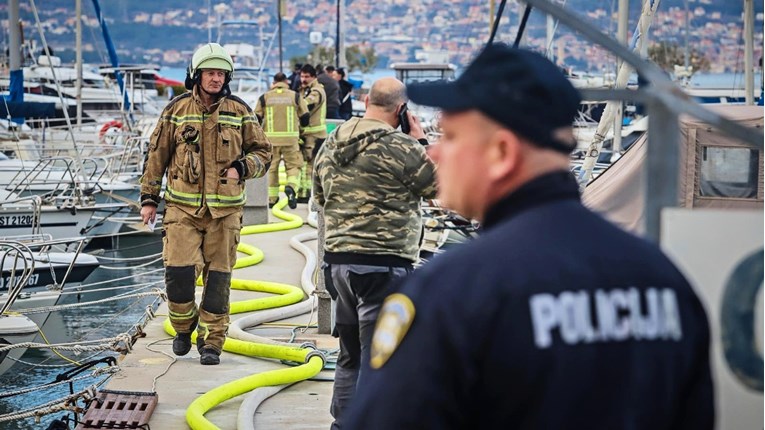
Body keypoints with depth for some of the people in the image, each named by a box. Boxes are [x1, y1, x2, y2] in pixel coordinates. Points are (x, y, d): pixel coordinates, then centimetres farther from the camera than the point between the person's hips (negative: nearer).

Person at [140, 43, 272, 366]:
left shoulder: (240, 112, 5)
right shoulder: (176, 110, 4)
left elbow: (262, 152, 11)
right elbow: (156, 155, 10)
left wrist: (242, 167, -8)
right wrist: (149, 197, 8)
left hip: (224, 209, 1)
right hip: (182, 208, 0)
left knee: (217, 278, 3)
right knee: (179, 272, -10)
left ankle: (211, 342, 14)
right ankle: (184, 328, 17)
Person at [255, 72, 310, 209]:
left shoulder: (264, 97, 5)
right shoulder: (295, 96, 4)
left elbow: (256, 118, 5)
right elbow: (305, 117, 7)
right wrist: (299, 126, 28)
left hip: (270, 137, 1)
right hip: (290, 137, -1)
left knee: (271, 167, 12)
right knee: (293, 165, 9)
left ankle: (272, 198, 14)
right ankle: (291, 187, -20)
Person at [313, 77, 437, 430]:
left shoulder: (330, 145, 9)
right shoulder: (401, 148, -15)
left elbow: (319, 196, 22)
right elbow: (439, 186, -2)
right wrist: (421, 142, 6)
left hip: (337, 260, 8)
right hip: (383, 265, -8)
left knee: (350, 355, 20)